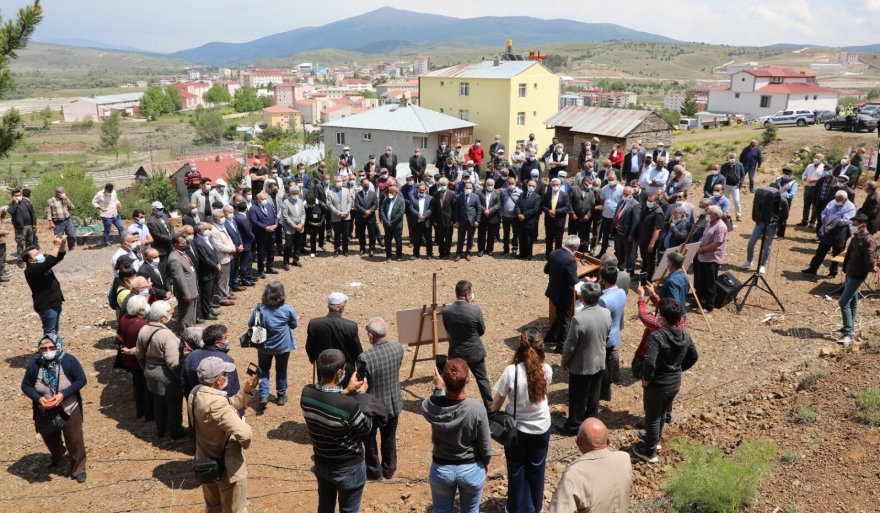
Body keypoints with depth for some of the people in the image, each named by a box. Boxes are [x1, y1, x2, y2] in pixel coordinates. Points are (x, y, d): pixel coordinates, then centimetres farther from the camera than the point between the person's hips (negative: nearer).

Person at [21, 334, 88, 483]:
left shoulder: (68, 361, -19)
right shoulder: (34, 365, -13)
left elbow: (81, 380, -15)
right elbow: (26, 386, -3)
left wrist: (63, 394, -27)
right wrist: (38, 398, -22)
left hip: (69, 410, -3)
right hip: (45, 412, 3)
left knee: (74, 441, 7)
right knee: (50, 439, 26)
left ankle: (79, 469, 25)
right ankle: (57, 456, 58)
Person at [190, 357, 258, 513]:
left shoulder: (196, 393, -7)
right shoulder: (216, 404, -36)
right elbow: (245, 434, -44)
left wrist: (246, 390, -5)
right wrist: (244, 443, -22)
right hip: (227, 468, -8)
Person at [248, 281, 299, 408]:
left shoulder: (259, 308, -15)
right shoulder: (288, 309, -19)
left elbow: (250, 325, -3)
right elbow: (294, 325, -4)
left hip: (264, 346, 1)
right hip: (283, 346, 0)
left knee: (263, 369, 19)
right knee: (281, 370, 18)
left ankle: (264, 395, 6)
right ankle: (281, 396, 30)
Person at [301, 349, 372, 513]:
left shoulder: (306, 393, -17)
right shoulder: (348, 404, -34)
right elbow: (366, 429, -14)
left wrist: (347, 391, 1)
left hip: (321, 463, 5)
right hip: (348, 467, -5)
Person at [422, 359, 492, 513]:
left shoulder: (430, 406, -22)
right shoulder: (477, 409, -26)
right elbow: (485, 444, -11)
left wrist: (438, 388, 11)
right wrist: (486, 462, 6)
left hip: (441, 469, 1)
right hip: (471, 469, -1)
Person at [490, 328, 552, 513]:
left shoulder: (511, 371, -24)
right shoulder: (546, 370, -16)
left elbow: (497, 401, -12)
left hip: (516, 428, -3)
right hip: (541, 427, 3)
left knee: (517, 469, 17)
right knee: (536, 468, 22)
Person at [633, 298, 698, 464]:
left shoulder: (657, 336, -28)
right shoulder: (685, 336, -5)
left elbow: (649, 363, -35)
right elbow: (693, 358, 9)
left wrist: (646, 379, -18)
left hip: (657, 385, -7)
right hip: (675, 383, 7)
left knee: (652, 417, 12)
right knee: (662, 413, 28)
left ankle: (649, 452, 27)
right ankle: (655, 440, 49)